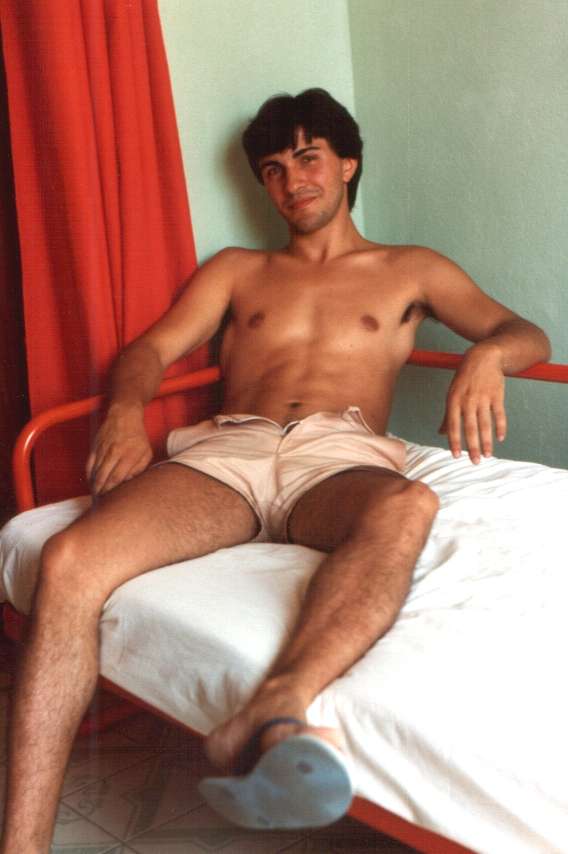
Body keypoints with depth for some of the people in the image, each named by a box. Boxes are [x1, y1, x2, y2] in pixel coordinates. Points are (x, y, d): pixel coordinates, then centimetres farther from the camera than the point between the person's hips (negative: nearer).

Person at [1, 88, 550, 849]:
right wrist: (126, 409, -8)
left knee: (406, 509, -42)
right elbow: (153, 348, 18)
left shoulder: (411, 270, 27)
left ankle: (271, 713, -59)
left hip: (338, 455, -1)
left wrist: (486, 356, -10)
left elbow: (527, 335, 16)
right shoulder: (236, 271, 32)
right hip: (227, 448, 2)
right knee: (69, 561, -29)